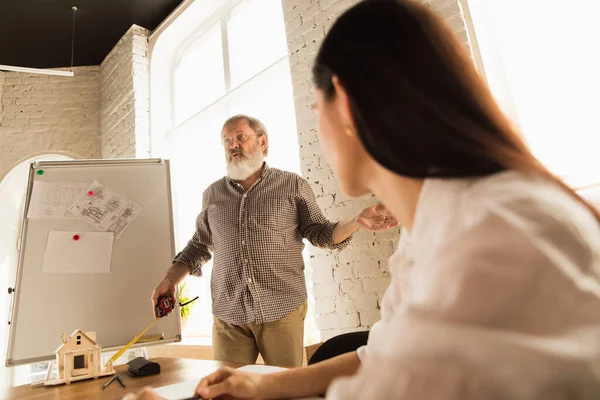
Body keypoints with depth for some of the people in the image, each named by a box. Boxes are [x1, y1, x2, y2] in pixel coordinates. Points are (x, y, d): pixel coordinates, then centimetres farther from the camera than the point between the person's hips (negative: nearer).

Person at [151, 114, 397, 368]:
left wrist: (357, 222, -13)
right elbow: (199, 245, 18)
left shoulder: (293, 185, 2)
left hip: (283, 309, -2)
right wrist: (171, 279, 8)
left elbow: (319, 233, 3)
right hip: (228, 314, 2)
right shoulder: (212, 195, 10)